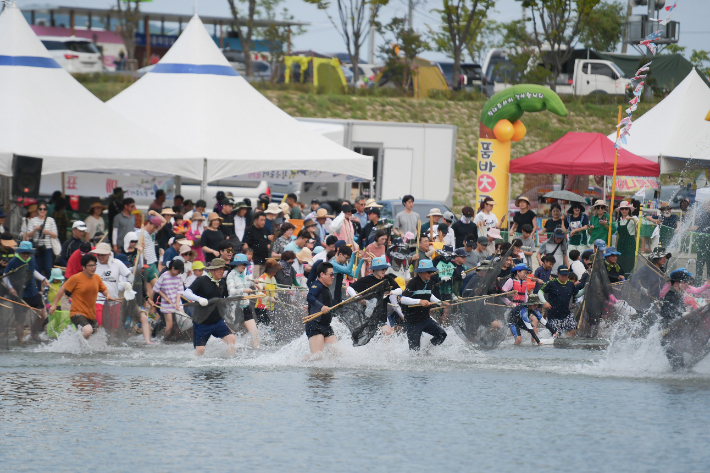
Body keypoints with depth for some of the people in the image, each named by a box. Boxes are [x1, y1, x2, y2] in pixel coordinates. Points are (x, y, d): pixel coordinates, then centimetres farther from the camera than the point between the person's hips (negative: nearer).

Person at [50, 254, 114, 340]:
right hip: (78, 313, -7)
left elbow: (104, 289, 22)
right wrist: (54, 305, -4)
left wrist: (108, 295, -1)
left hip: (91, 315, 7)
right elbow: (63, 289, -4)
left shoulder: (97, 278, 6)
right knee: (88, 331, -32)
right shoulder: (76, 278, -11)